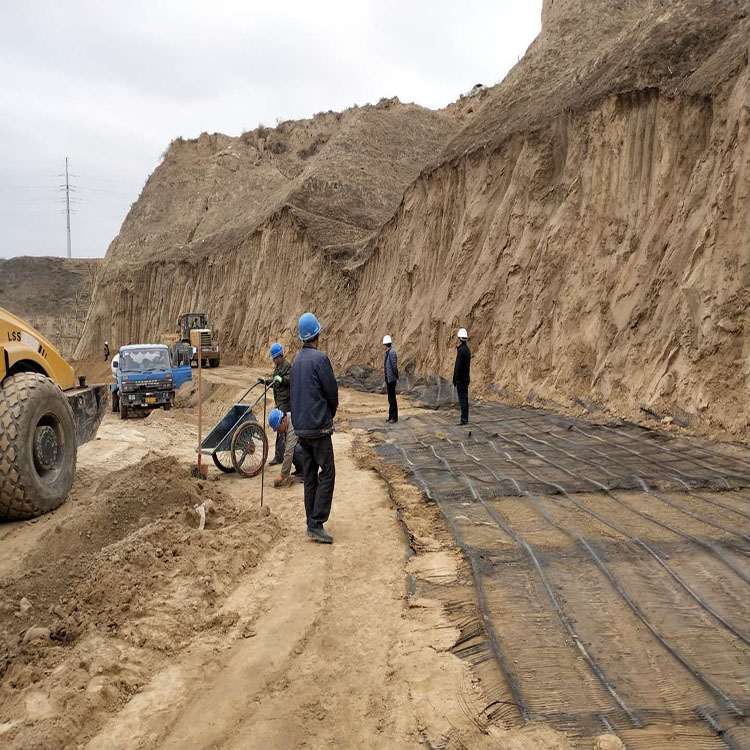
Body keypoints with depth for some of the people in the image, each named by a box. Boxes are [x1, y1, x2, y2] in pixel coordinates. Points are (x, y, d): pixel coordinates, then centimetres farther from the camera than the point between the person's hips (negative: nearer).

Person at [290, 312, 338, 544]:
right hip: (319, 426, -8)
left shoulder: (296, 360, 11)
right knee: (326, 474, -4)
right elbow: (332, 392, -10)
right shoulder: (320, 358, -12)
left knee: (309, 475, 12)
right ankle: (316, 524, -8)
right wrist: (330, 415, 10)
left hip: (301, 427, 8)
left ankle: (311, 521, 16)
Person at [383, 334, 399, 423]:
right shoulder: (388, 352, 13)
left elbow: (394, 366, -20)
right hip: (388, 378, 10)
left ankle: (395, 417, 2)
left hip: (391, 378, -10)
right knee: (390, 398, 14)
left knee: (392, 398, -4)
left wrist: (396, 376, -13)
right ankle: (391, 416, 22)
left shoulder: (392, 352, -18)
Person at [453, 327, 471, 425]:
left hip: (461, 379, -9)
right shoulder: (467, 349, 12)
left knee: (462, 399, -8)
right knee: (465, 398, 13)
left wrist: (455, 379, -17)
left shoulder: (461, 350, -17)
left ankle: (464, 419, -8)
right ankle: (465, 418, 18)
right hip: (466, 378, 9)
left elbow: (458, 366, -20)